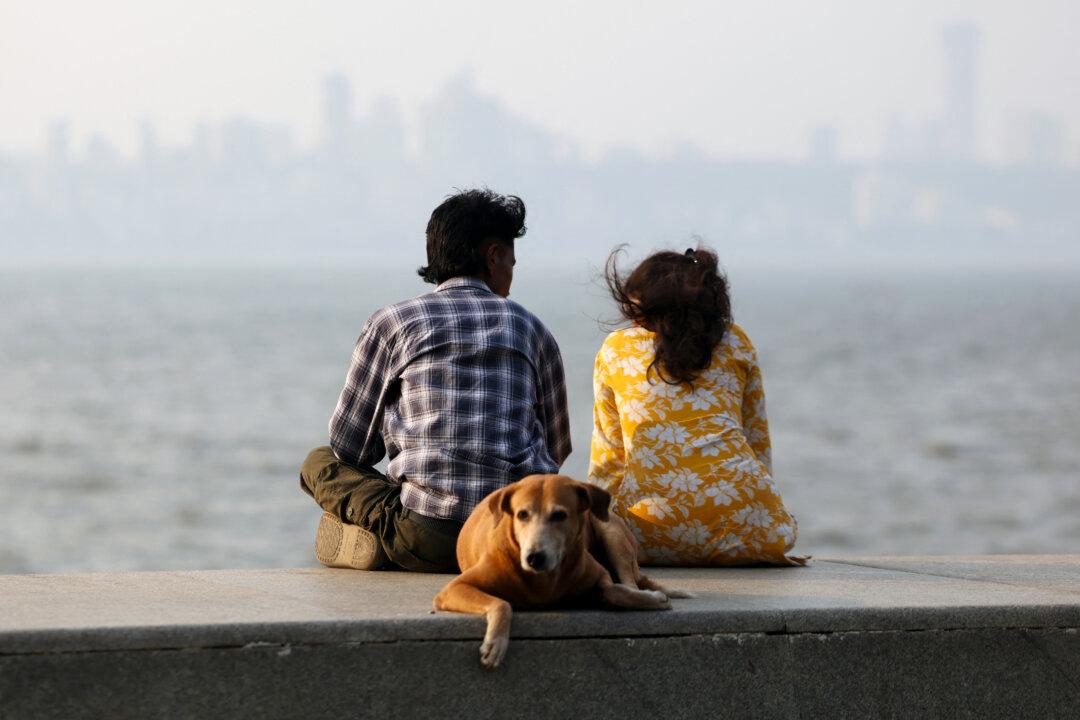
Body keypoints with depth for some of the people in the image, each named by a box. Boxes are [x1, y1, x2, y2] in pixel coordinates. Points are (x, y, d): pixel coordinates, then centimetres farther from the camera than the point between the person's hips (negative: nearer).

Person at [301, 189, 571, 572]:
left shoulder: (391, 324, 7)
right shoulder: (531, 328, 14)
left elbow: (348, 447, 10)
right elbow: (556, 450, 22)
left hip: (428, 538, -2)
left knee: (320, 462, 22)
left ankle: (378, 523, -4)